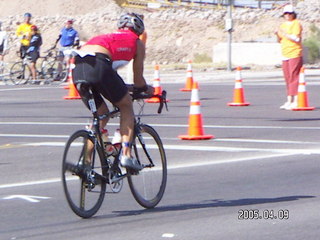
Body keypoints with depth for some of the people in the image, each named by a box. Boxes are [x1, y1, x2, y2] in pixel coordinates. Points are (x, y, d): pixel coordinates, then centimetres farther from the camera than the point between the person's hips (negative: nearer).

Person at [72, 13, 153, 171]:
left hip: (78, 68, 5)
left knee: (101, 114, 23)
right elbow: (138, 80, 26)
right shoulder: (137, 42, 24)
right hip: (98, 65, -5)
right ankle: (126, 155, 6)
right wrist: (147, 90, 46)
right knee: (126, 106, 18)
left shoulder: (108, 37, 39)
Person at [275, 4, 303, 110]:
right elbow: (280, 41, 23)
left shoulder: (296, 24, -4)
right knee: (287, 78, 8)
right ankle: (289, 101, 12)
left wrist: (284, 34, -19)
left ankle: (296, 101, -15)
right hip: (285, 54, 8)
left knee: (294, 77, -12)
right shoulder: (283, 25, 19)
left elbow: (296, 38, -16)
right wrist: (278, 35, 2)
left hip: (295, 53, -8)